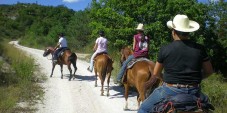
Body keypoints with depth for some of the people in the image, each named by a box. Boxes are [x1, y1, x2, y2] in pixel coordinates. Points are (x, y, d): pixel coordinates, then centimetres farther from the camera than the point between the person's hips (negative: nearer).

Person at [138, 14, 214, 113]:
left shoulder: (165, 49, -8)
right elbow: (209, 71, 6)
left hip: (170, 90, -3)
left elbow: (156, 74, 2)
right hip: (194, 92, 3)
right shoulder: (199, 49, -3)